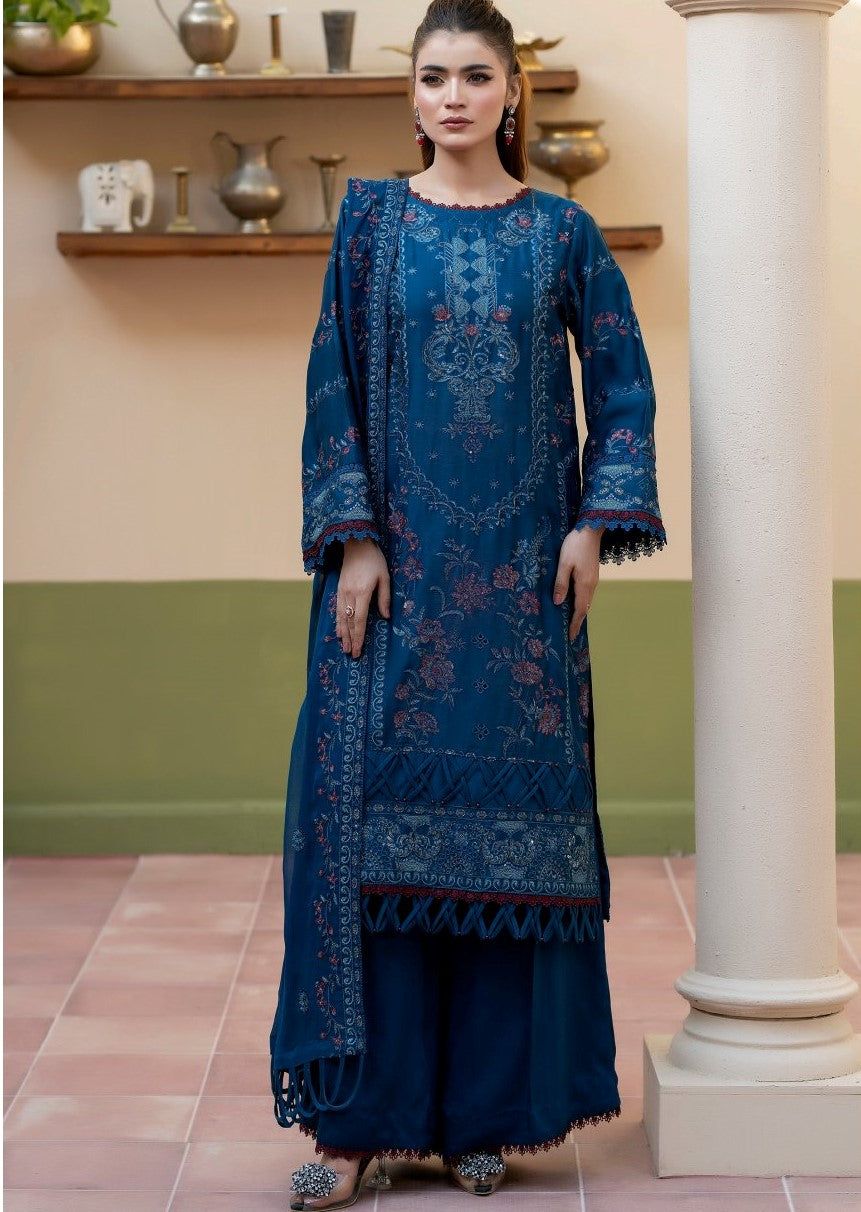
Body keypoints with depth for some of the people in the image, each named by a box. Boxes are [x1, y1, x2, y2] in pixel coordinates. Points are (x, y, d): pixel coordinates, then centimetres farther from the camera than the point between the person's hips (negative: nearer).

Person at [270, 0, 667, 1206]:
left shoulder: (562, 232, 6)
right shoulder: (372, 221, 5)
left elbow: (622, 386, 8)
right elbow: (335, 386, 2)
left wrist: (595, 526, -3)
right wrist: (353, 544, -7)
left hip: (521, 564, 1)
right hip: (397, 560, 0)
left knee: (512, 813, 2)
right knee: (374, 812, -3)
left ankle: (492, 1106, 12)